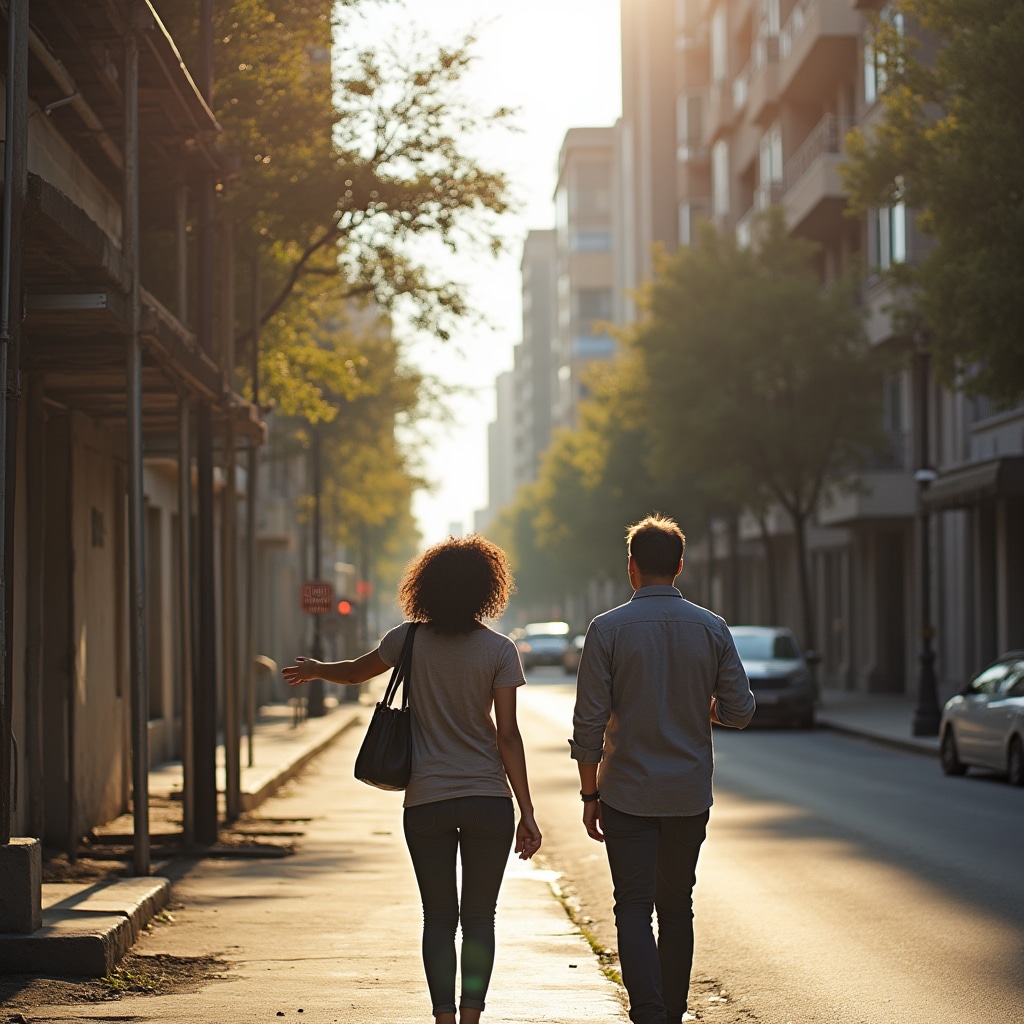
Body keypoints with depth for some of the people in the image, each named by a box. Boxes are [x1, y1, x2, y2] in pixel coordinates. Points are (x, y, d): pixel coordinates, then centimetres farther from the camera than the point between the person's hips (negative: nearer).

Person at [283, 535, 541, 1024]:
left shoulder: (409, 640, 1)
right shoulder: (499, 650, -5)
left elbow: (355, 671, 20)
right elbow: (507, 736, -8)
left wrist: (313, 669, 42)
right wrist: (527, 813, -5)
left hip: (425, 801, 1)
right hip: (488, 799, -1)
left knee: (439, 917, 8)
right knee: (479, 918, 7)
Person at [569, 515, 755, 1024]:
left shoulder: (607, 629, -8)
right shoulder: (712, 629, -1)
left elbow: (589, 723, -9)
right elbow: (740, 710, 1)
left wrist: (589, 794, 1)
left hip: (627, 793, -3)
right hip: (689, 794, 3)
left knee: (634, 909, -1)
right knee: (676, 907, 16)